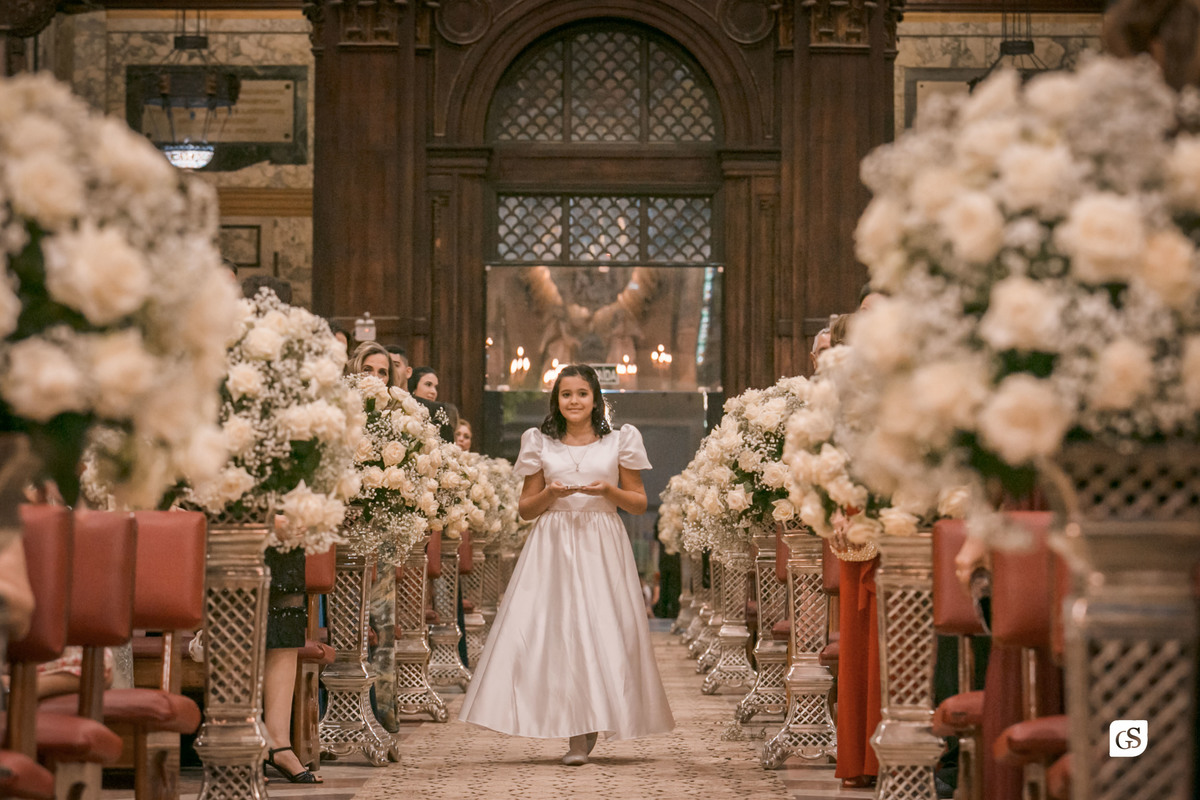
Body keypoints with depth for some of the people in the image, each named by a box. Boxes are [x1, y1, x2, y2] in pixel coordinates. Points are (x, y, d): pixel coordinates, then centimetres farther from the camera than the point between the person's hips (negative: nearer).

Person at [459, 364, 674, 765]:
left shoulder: (619, 441, 8)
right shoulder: (540, 443, 11)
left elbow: (640, 502, 10)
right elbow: (525, 509, 13)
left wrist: (608, 490, -9)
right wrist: (551, 493, -7)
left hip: (602, 548, -1)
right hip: (553, 547, 1)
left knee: (603, 631, -7)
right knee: (556, 630, -8)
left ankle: (587, 732, 0)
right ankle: (578, 732, -4)